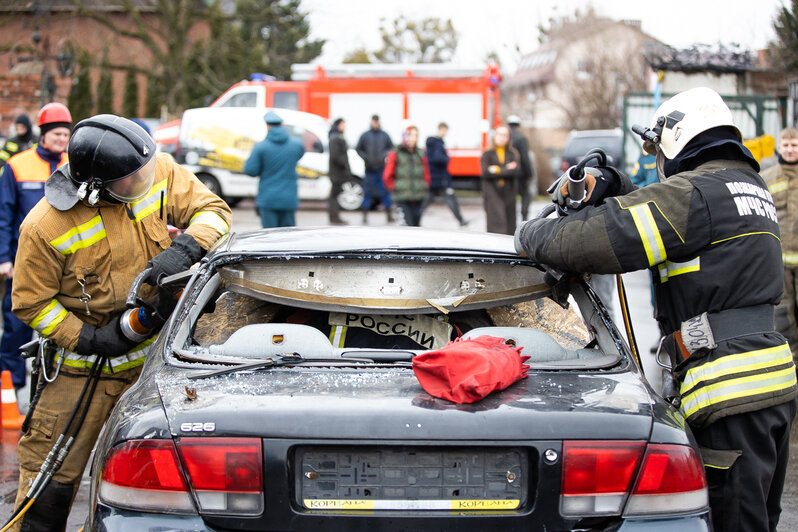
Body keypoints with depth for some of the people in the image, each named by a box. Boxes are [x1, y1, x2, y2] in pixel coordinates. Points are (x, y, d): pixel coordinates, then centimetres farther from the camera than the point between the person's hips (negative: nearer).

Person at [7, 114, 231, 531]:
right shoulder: (44, 227, -21)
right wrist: (88, 338, -19)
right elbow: (31, 303, -11)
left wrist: (184, 249, -24)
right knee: (51, 475, 3)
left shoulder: (160, 173, -12)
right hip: (81, 368, -3)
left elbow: (212, 209, -4)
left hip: (153, 355, 4)